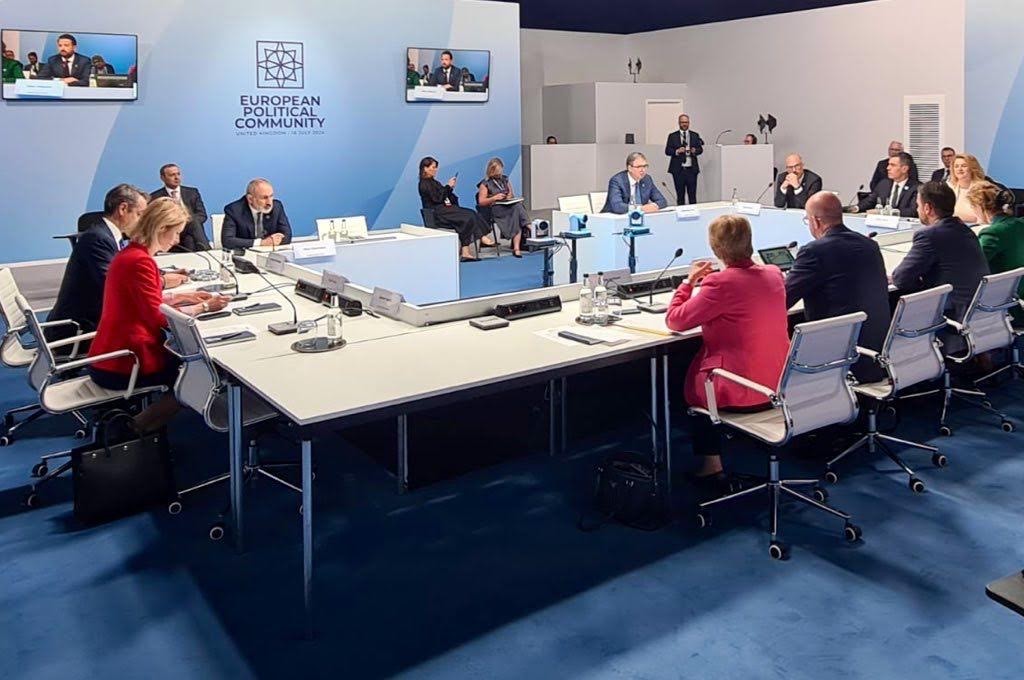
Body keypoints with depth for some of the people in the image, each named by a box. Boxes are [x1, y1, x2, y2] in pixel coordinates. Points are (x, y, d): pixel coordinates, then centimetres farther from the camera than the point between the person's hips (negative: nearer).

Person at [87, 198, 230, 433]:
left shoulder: (129, 253, 9)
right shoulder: (140, 261, -20)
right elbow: (158, 319, -21)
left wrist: (183, 296, 12)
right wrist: (204, 307, -12)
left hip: (109, 358, 9)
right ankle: (137, 427, 9)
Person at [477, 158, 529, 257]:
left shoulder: (505, 179, 21)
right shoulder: (485, 184, 6)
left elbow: (513, 194, 27)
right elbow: (481, 202, 0)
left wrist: (510, 196, 2)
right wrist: (494, 198, -13)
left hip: (509, 206, 4)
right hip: (494, 209, -4)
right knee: (517, 208, -33)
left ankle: (516, 247, -39)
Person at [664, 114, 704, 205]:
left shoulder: (695, 135, 12)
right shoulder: (672, 136, 6)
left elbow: (700, 149, 9)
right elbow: (667, 151, 1)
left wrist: (695, 151, -12)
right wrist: (677, 151, -16)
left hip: (691, 169, 1)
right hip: (678, 170, -1)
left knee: (692, 194, 1)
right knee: (680, 195, 3)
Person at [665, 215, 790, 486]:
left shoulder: (721, 283, -22)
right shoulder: (773, 274, 0)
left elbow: (675, 321, -13)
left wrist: (690, 281, -1)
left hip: (742, 393, -7)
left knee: (682, 378, 23)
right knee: (697, 366, 29)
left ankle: (711, 464, 24)